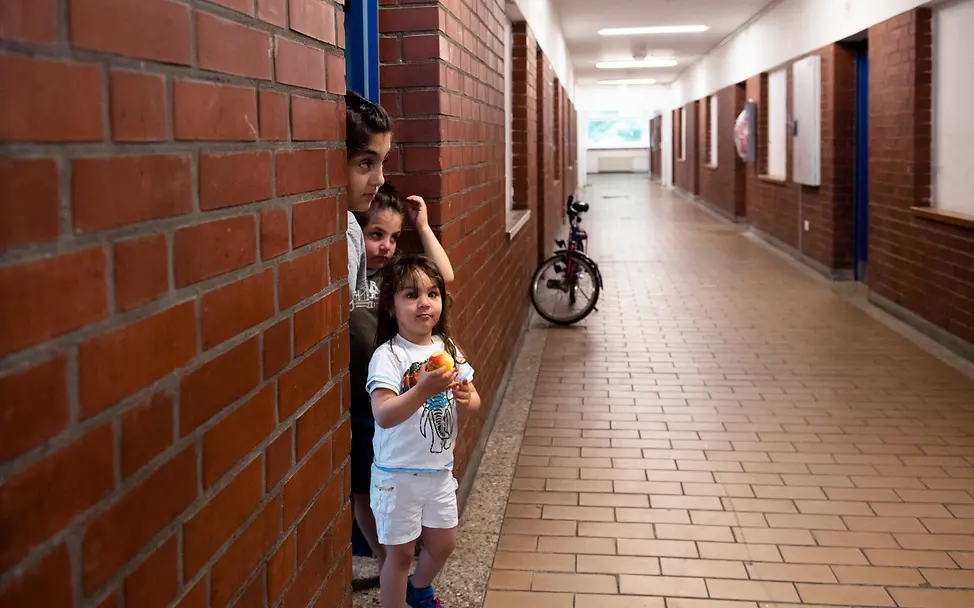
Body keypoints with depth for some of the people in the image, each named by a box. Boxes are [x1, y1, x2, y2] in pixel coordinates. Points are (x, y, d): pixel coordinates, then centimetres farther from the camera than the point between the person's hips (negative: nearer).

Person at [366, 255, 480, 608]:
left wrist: (466, 399, -17)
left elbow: (474, 401, 5)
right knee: (400, 552, 7)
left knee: (443, 543, 22)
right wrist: (424, 390, -41)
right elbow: (383, 416, -29)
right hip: (398, 474, -6)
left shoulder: (447, 349, 0)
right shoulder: (388, 355, -19)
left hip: (440, 469, 6)